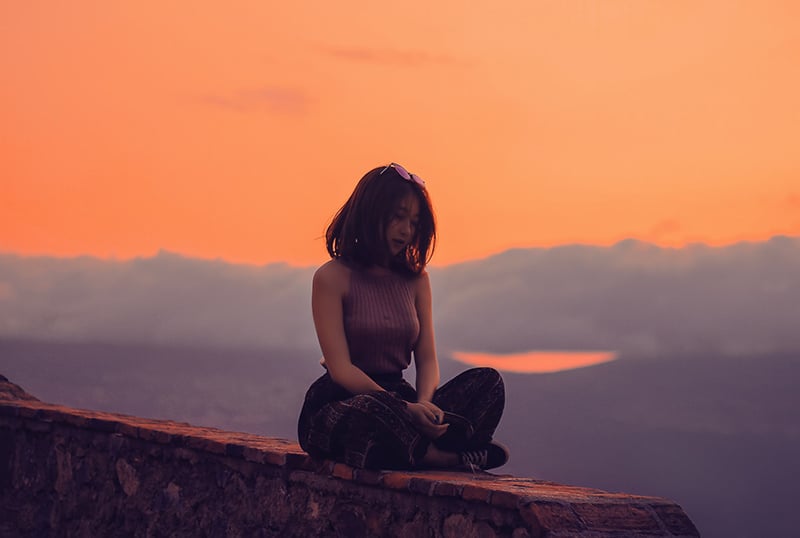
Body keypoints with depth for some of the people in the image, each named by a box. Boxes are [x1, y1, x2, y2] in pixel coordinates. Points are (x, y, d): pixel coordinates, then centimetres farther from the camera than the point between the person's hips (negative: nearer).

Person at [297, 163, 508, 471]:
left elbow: (427, 359, 6)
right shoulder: (332, 278, -5)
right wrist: (405, 408, -26)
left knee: (487, 382, -16)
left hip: (398, 398, 6)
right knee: (370, 409, -41)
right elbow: (340, 368, -14)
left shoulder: (415, 279, 13)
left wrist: (423, 403, -18)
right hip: (339, 405, -5)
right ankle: (445, 454, -19)